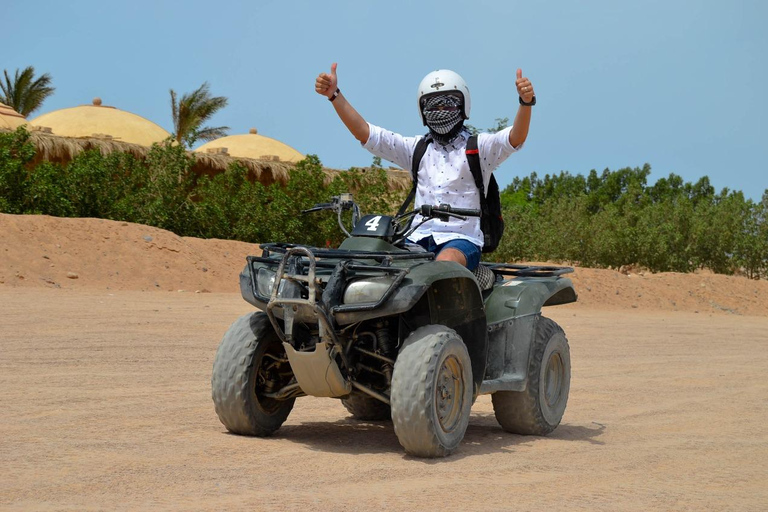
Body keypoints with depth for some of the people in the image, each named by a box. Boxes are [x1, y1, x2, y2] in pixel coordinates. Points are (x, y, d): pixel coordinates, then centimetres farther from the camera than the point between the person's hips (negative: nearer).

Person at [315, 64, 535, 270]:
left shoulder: (479, 146, 7)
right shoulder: (416, 148, 18)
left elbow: (516, 137, -12)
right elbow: (364, 133, 14)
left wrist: (526, 102, -32)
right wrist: (334, 95, 4)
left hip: (461, 239, -4)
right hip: (419, 239, 4)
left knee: (445, 263, -38)